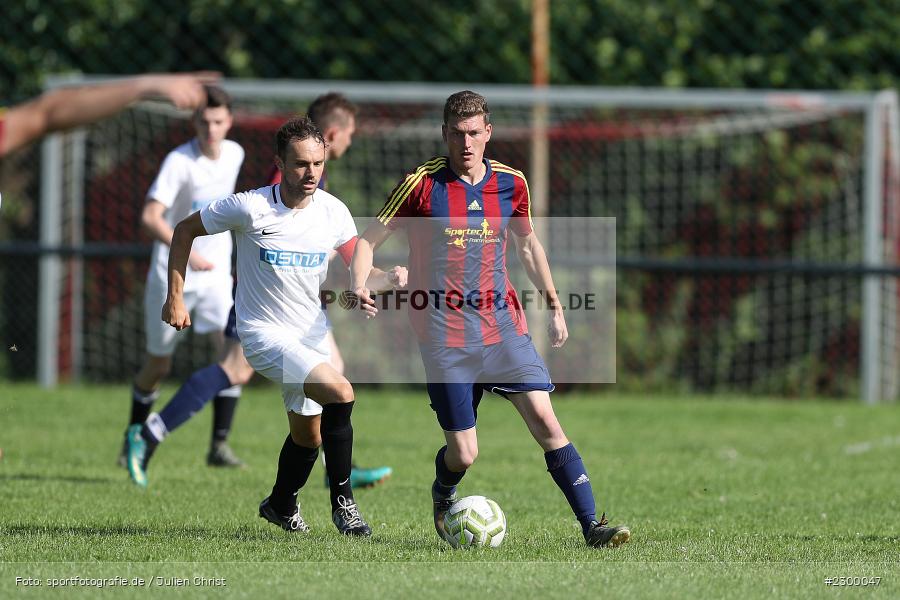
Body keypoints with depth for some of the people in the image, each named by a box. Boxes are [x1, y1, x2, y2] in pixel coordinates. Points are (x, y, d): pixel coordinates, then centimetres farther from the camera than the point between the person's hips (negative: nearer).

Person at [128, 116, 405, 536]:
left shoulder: (333, 212, -4)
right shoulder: (249, 207, -17)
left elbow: (360, 271, 3)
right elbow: (185, 231, -3)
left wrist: (390, 279, -19)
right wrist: (175, 297, -6)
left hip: (312, 335, 6)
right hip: (265, 333, -6)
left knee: (308, 432, 18)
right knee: (340, 393, -26)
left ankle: (281, 505, 46)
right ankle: (342, 502, -14)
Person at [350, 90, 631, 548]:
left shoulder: (510, 184, 4)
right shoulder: (421, 184, -6)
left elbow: (528, 243, 21)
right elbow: (369, 240, -1)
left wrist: (554, 305, 17)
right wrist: (359, 288, -19)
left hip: (502, 325, 3)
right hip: (445, 335, -3)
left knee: (545, 419, -11)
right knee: (463, 453, -2)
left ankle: (591, 526, -10)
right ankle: (443, 496, 34)